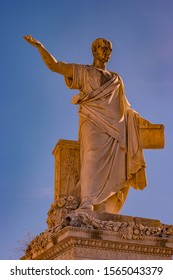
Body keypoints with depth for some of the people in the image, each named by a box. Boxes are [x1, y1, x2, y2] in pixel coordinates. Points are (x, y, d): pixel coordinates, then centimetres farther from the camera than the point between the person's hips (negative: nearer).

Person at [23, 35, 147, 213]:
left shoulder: (116, 80, 29)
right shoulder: (82, 71, 19)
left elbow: (125, 106, 31)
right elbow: (54, 65, 13)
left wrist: (136, 117, 14)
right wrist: (39, 46, 3)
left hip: (113, 126, 5)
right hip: (92, 122, -4)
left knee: (110, 167, -12)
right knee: (93, 155, -31)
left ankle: (102, 211, -19)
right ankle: (87, 203, -46)